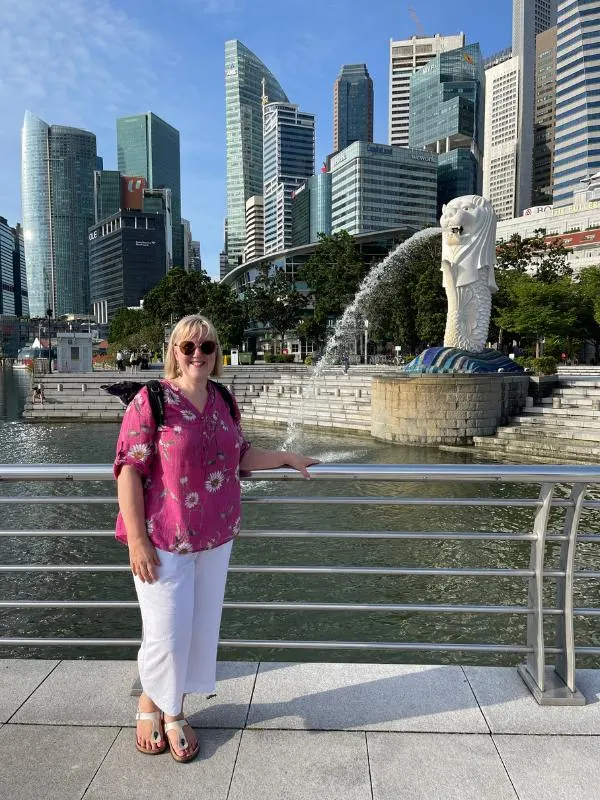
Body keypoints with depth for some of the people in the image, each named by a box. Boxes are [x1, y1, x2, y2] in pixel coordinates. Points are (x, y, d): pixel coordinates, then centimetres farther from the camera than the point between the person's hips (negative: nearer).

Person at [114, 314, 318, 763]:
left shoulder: (223, 402, 4)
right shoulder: (151, 400, -13)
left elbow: (240, 456, 16)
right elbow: (129, 471, -15)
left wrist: (287, 459, 12)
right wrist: (137, 539, -18)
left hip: (216, 537, 6)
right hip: (164, 539, -5)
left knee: (202, 628, 14)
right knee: (167, 632, 2)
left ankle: (172, 710, 35)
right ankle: (151, 703, 33)